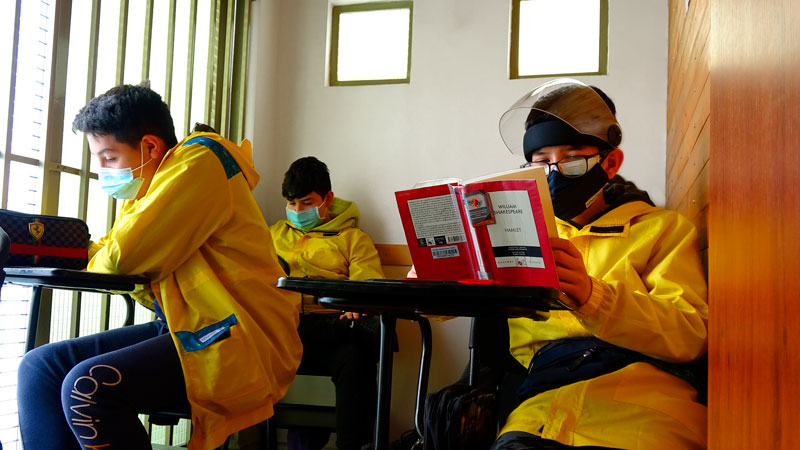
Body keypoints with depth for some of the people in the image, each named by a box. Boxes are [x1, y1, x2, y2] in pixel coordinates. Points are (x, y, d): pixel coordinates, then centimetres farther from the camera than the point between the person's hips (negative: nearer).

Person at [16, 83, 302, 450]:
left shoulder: (198, 162, -12)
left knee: (87, 386, -26)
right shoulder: (147, 187, 18)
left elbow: (126, 255, -19)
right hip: (183, 328, 10)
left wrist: (94, 256, 3)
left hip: (236, 342, -10)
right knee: (40, 367, 2)